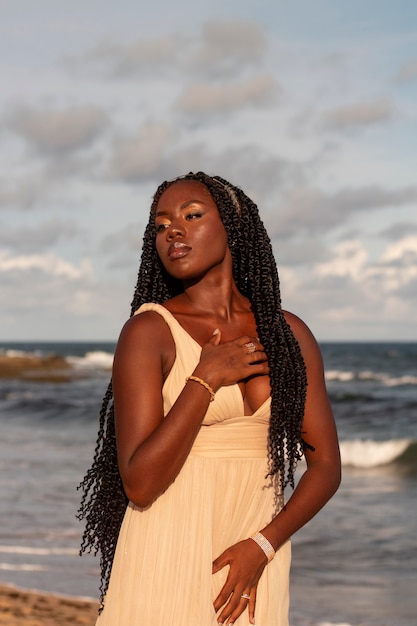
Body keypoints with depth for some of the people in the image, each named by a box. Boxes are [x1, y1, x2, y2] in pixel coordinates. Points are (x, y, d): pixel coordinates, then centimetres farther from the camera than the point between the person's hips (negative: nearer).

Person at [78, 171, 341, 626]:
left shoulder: (288, 333, 4)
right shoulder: (149, 331, -7)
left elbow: (325, 466, 4)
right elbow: (139, 485, -14)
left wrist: (262, 546, -9)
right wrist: (206, 379, -15)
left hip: (257, 567, 3)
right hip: (167, 563, -3)